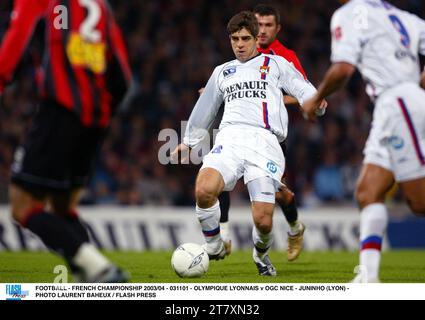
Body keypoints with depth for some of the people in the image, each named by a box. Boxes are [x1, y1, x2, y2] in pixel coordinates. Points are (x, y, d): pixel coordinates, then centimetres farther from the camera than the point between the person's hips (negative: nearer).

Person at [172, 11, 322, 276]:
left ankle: (261, 255, 20)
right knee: (204, 190, -30)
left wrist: (312, 100, -12)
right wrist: (188, 142, 46)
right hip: (231, 137, 2)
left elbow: (304, 89, 11)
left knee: (263, 221, -15)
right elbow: (205, 110, 40)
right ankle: (213, 247, -5)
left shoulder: (275, 64, 19)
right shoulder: (222, 72, 29)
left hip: (265, 140, -2)